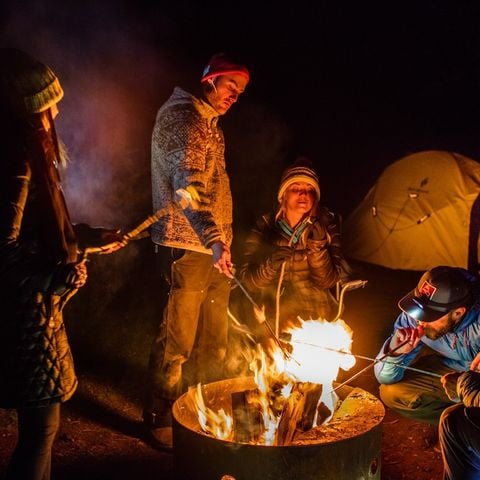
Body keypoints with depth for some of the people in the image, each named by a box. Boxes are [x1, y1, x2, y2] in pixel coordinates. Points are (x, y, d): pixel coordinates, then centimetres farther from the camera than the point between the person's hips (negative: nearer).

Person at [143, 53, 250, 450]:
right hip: (187, 246, -9)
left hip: (213, 248, 10)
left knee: (214, 339, 15)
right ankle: (160, 421, 11)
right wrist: (213, 240, -36)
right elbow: (186, 185, -25)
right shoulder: (181, 117, -12)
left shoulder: (210, 122, 19)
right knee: (177, 341, -3)